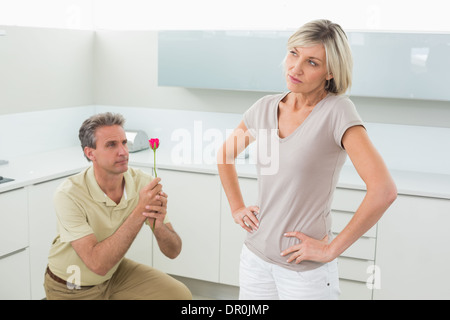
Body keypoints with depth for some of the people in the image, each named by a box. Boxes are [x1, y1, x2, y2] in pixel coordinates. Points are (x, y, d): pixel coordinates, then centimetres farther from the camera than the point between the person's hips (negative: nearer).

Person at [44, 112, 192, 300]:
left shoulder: (143, 183, -15)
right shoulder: (69, 194, -28)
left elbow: (173, 252, -13)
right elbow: (98, 264, -35)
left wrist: (158, 225, -36)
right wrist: (139, 212, -38)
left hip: (115, 273, 3)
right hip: (72, 290, -2)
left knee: (180, 295, -12)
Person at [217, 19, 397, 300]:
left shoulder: (337, 111, -16)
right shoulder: (265, 108, 0)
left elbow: (384, 190, -25)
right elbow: (226, 154, 19)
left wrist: (332, 249, -18)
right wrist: (237, 208, 9)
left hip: (306, 269, -5)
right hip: (255, 256, 5)